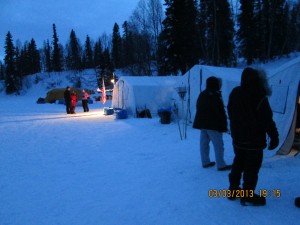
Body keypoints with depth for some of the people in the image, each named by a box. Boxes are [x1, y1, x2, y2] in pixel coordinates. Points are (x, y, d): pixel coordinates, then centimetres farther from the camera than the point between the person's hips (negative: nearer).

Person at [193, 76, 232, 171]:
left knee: (204, 143, 12)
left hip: (202, 123, 9)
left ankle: (205, 162, 20)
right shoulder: (215, 96, -14)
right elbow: (221, 112, -16)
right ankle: (221, 165, 1)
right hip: (213, 124, -8)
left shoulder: (202, 95, 12)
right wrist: (223, 126, -10)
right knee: (218, 145, -2)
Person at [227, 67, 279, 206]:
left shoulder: (234, 93, 3)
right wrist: (274, 137, -9)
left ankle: (233, 190, 29)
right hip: (254, 141, -7)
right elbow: (267, 120, -19)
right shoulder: (259, 97, -21)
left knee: (238, 164, 20)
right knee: (252, 168, 4)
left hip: (238, 139, 7)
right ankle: (248, 196, 12)